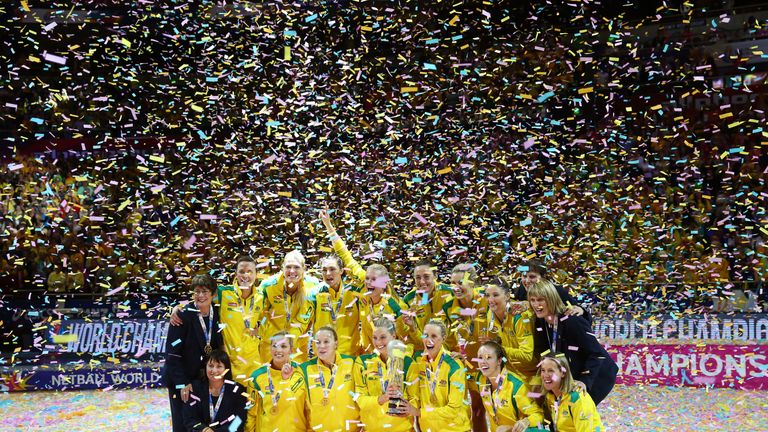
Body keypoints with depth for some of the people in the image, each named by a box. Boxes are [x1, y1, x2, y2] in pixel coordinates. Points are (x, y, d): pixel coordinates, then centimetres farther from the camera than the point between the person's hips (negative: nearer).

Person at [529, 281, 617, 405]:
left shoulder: (572, 320, -27)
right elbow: (543, 354, 4)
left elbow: (596, 353, -26)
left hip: (598, 374, -7)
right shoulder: (540, 323, -5)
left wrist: (584, 382, -30)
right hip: (572, 376, 7)